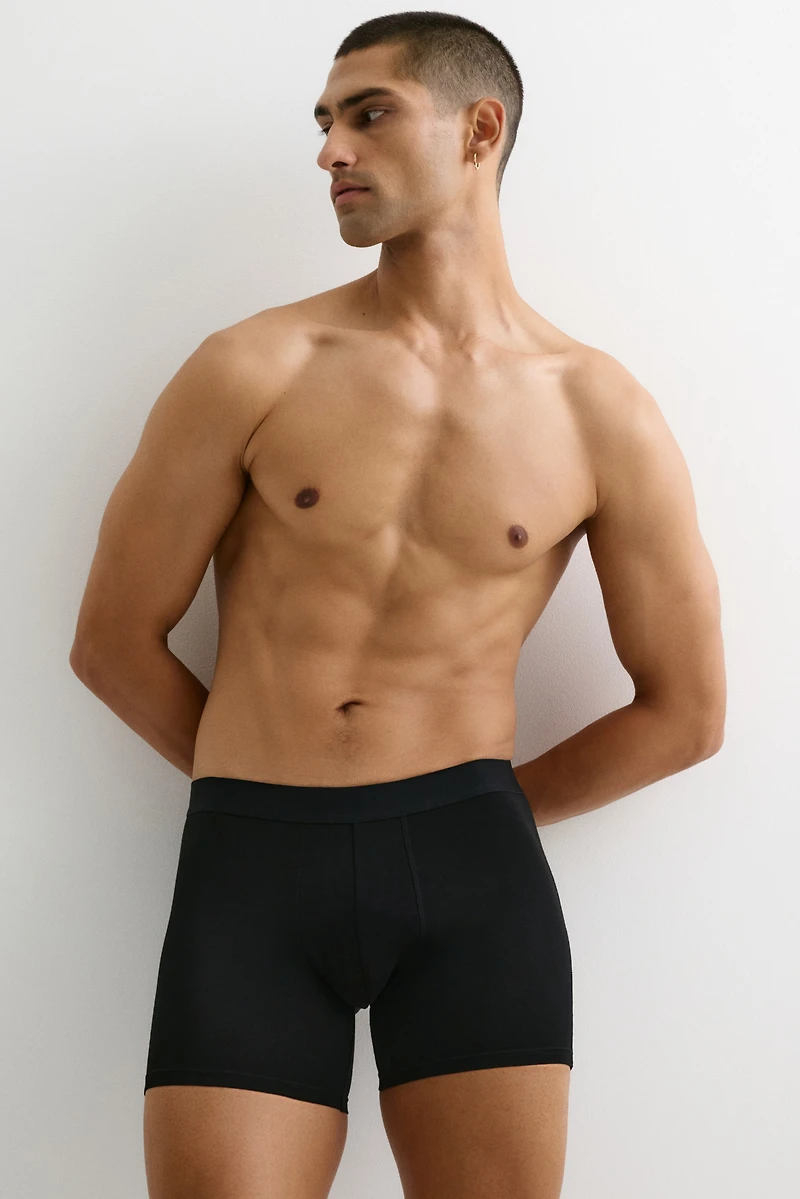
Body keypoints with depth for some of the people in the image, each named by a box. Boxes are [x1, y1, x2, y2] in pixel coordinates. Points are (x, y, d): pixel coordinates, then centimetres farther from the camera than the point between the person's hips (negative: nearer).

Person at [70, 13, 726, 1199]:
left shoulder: (603, 416, 3)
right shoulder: (252, 370, 0)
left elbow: (684, 712, 9)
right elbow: (114, 639, 5)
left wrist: (474, 812, 11)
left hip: (475, 876, 1)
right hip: (253, 870, 0)